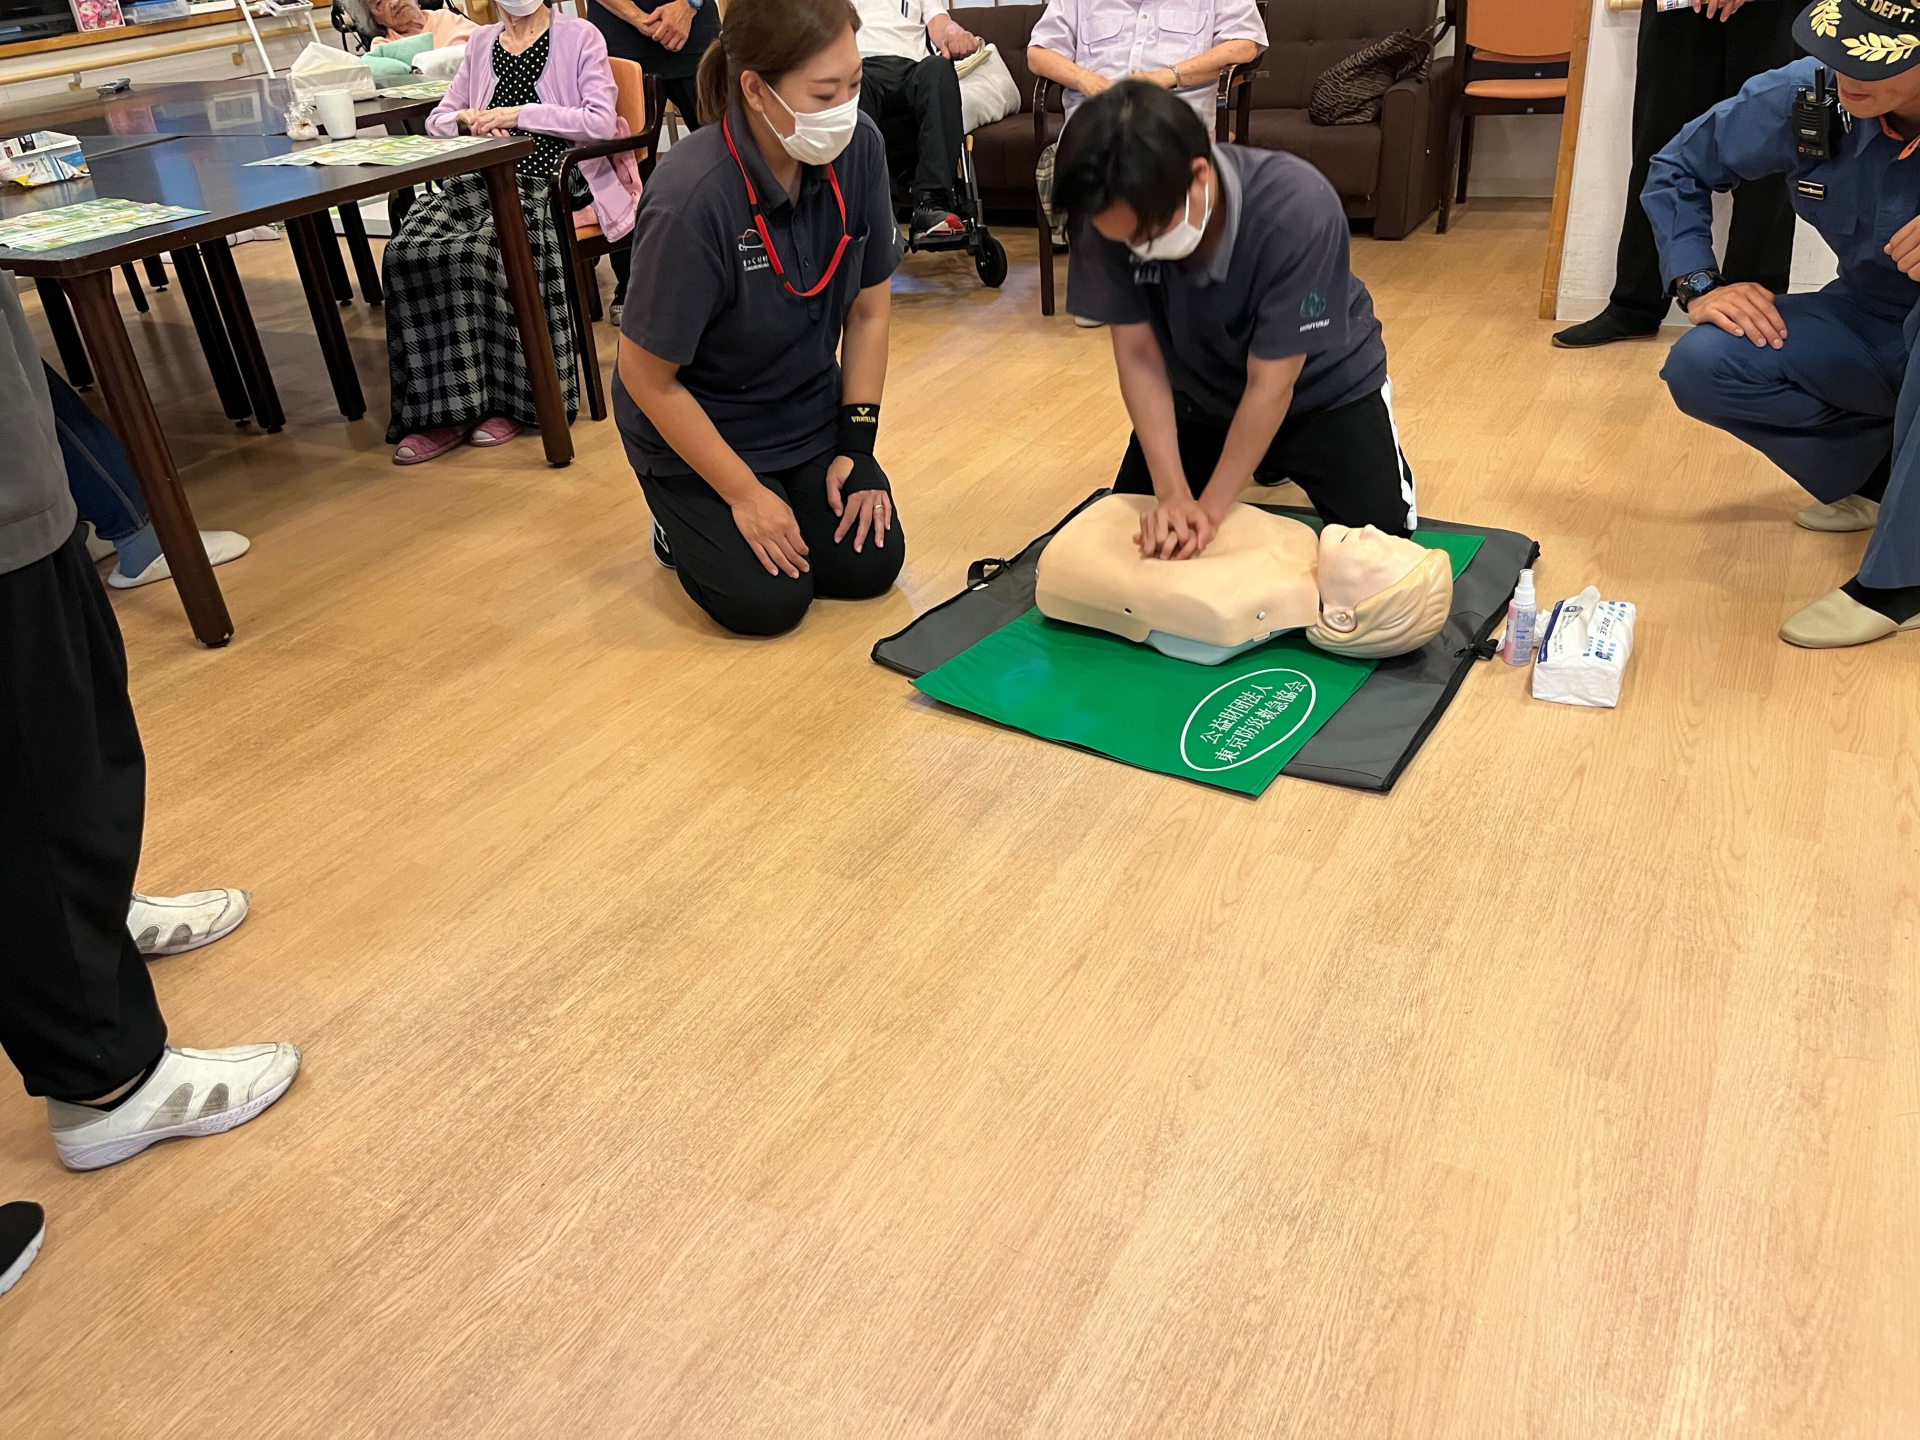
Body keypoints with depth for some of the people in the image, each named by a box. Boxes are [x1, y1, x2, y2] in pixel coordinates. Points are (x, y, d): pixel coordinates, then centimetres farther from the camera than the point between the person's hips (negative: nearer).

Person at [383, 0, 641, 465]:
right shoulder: (481, 43, 22)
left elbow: (602, 122, -6)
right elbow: (437, 119, 26)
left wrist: (520, 114, -10)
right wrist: (466, 119, 2)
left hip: (546, 184, -4)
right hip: (479, 180, 5)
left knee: (476, 252, -33)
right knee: (407, 250, -24)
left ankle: (506, 399, -19)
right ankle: (447, 408, -22)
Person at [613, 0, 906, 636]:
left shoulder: (858, 146, -16)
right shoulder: (691, 201, -31)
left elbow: (868, 309, -3)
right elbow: (645, 377, -22)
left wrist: (857, 444, -7)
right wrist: (745, 494, -18)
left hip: (809, 411, 5)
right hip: (697, 423, -5)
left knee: (869, 565, -6)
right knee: (769, 600, -13)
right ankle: (682, 519, 17)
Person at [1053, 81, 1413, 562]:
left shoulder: (1298, 211, -37)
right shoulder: (1113, 215, -28)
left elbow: (1270, 384, -31)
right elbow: (1138, 356, -22)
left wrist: (1210, 509, -30)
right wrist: (1173, 494, -29)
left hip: (1322, 386, -3)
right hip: (1201, 389, 3)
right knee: (1137, 536, 9)